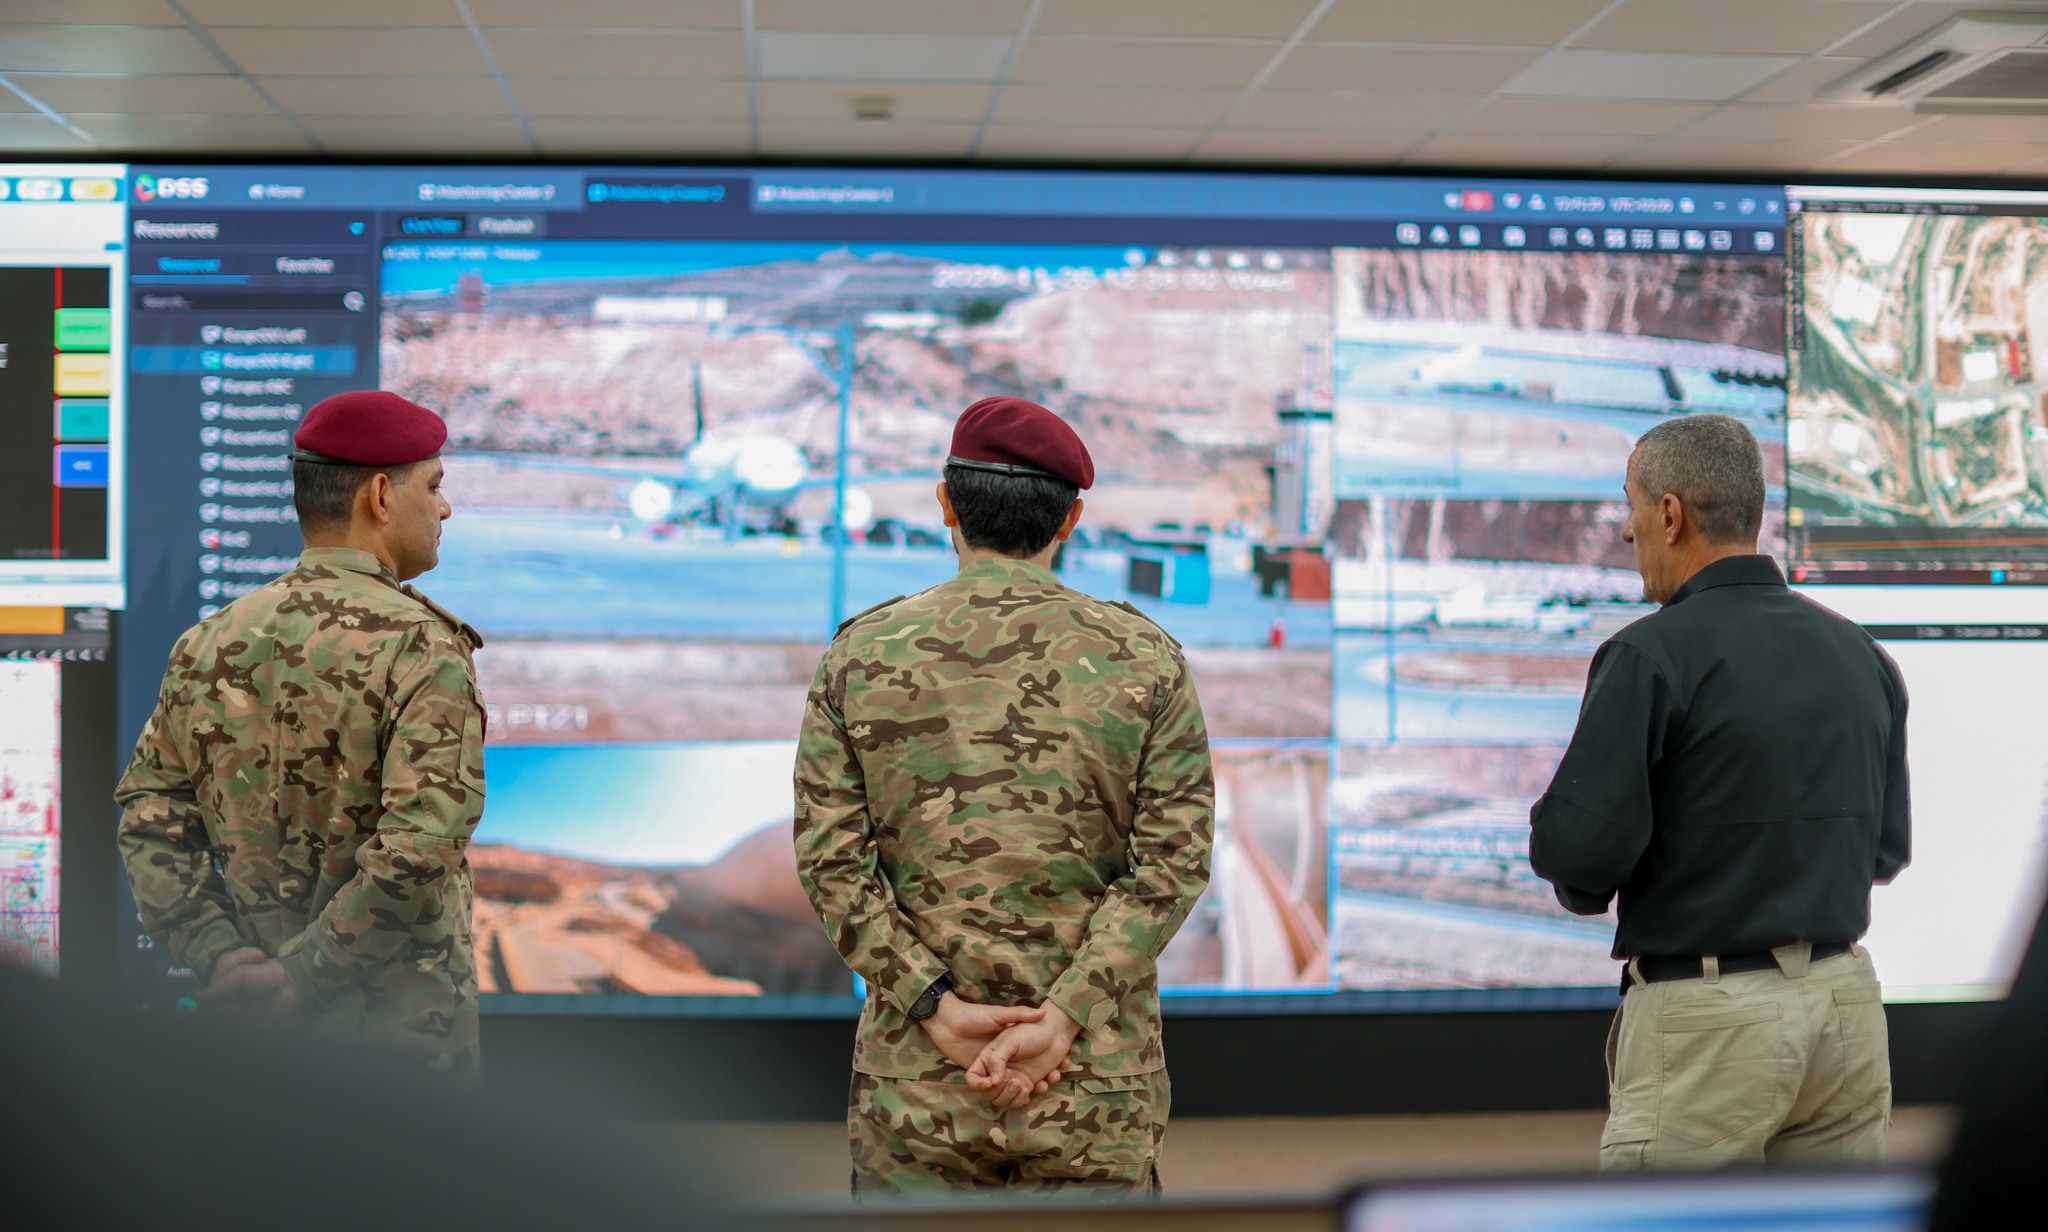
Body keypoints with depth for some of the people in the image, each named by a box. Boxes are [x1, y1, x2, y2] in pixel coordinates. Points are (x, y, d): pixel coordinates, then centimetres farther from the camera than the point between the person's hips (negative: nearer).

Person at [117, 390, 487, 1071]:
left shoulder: (206, 643, 5)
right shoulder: (423, 649, -14)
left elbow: (149, 813, 3)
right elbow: (417, 854, -24)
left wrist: (216, 956, -3)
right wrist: (300, 977, -16)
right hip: (401, 1035, -6)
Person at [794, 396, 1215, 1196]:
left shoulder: (860, 654, 0)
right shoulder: (1146, 660, -1)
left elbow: (829, 857, -7)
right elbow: (1174, 861, -10)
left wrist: (941, 1014, -11)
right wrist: (1059, 1024, -15)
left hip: (916, 1075, 0)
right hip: (1094, 1087, 0)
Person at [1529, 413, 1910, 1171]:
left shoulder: (1651, 655, -13)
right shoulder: (1860, 654, 8)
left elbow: (1580, 847, -18)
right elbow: (1888, 848, 14)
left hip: (1709, 1021, -6)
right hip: (1846, 1001, 7)